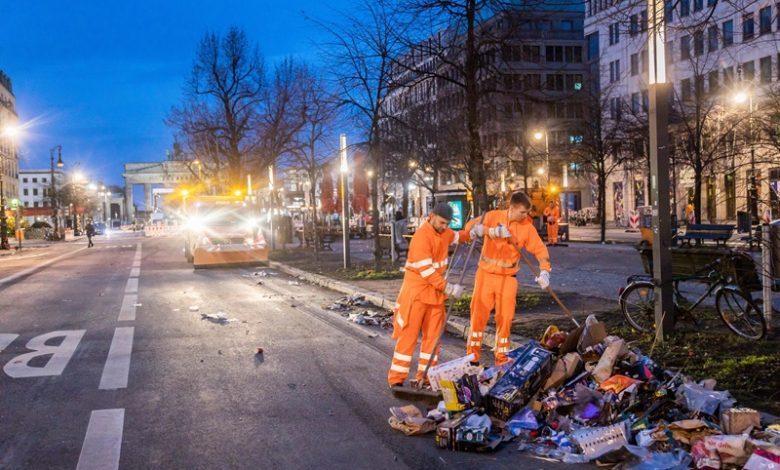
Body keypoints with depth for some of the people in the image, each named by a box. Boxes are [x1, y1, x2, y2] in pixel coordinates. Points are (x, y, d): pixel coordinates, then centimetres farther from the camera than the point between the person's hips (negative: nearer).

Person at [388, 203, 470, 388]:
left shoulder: (443, 232, 7)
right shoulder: (421, 237, -20)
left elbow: (457, 237, 28)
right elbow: (426, 271, -22)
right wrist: (448, 288, -19)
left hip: (436, 291, 8)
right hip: (417, 291, -8)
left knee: (433, 334, 8)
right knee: (409, 334, -6)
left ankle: (426, 375, 15)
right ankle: (396, 378, -1)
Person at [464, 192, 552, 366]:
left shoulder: (527, 227, -4)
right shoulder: (493, 216, -6)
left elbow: (540, 249, -4)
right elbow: (470, 226, -13)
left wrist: (544, 271, -18)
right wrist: (492, 231, -29)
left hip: (508, 278, 1)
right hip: (486, 274, -1)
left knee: (505, 317, 4)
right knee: (479, 314, 2)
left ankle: (501, 359, 18)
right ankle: (472, 356, 15)